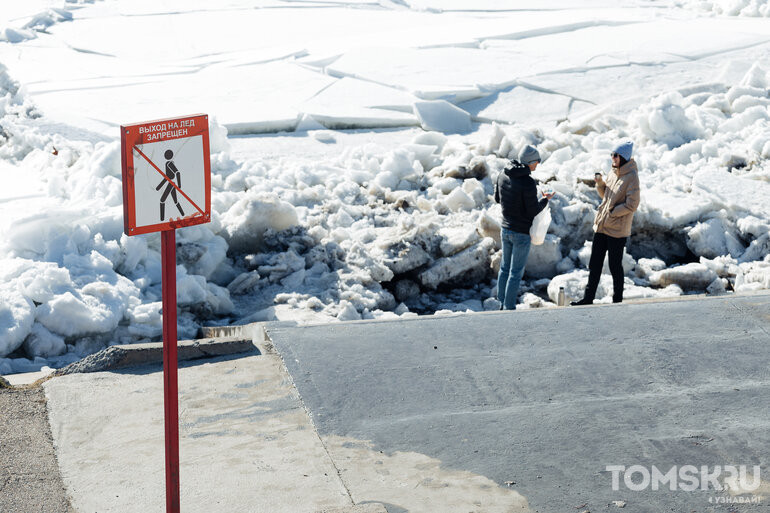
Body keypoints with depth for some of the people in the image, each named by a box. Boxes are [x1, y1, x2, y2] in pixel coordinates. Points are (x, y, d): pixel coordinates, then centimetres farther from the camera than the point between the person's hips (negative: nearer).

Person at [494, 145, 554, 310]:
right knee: (516, 273, 4)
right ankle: (509, 308, 10)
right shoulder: (528, 183, -23)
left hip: (505, 229, 7)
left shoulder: (502, 175, -2)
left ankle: (502, 303, 29)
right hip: (521, 233, -7)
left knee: (505, 268, 20)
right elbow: (533, 211, -17)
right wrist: (545, 199, -1)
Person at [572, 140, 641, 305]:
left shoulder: (631, 177, -14)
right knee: (594, 265, 10)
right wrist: (600, 183, 3)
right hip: (601, 227, 8)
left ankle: (617, 300, 15)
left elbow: (631, 205, -18)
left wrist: (611, 213, -15)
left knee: (615, 267, 3)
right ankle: (588, 298, 17)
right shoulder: (613, 172, 11)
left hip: (617, 230, -7)